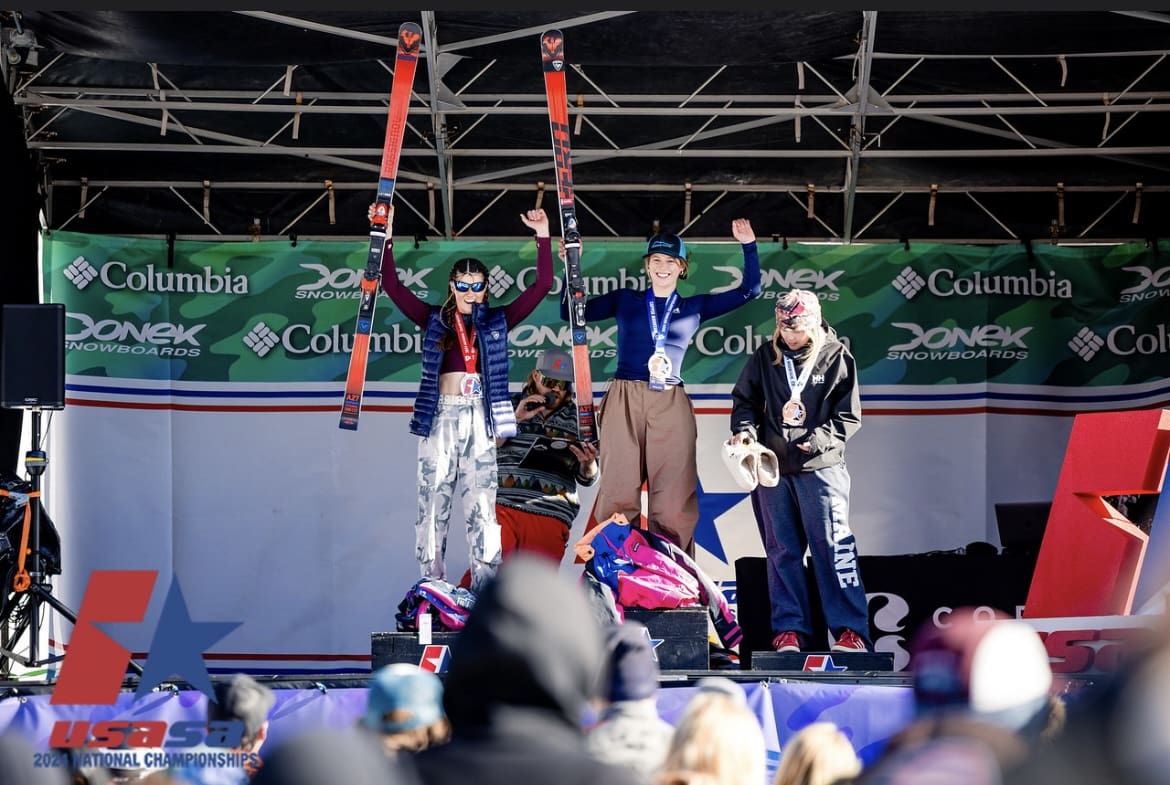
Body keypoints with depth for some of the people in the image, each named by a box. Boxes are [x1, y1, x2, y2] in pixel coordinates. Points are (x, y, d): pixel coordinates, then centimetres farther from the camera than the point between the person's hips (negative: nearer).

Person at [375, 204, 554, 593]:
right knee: (434, 499, -1)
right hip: (441, 415, 0)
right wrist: (386, 236, -6)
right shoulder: (434, 320, 8)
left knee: (482, 502, -2)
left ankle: (484, 588, 0)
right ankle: (433, 586, 3)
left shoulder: (497, 321, 9)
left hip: (481, 418, 0)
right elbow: (392, 285, 2)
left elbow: (542, 285, 4)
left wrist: (543, 236, -3)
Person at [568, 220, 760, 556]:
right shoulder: (625, 300, 13)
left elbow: (749, 290, 15)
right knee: (619, 494, -5)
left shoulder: (694, 307, 16)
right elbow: (571, 312, 7)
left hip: (671, 406, 1)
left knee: (673, 501, -5)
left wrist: (749, 246, 6)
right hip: (625, 401, -1)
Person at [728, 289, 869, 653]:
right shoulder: (765, 357, 6)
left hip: (820, 468, -3)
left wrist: (819, 440, -13)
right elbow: (744, 400, 15)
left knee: (833, 547, -6)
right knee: (782, 551, 6)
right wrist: (744, 429, -5)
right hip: (772, 469, 3)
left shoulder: (836, 357, -1)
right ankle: (790, 629, 11)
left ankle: (851, 630, -4)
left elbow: (849, 417, 1)